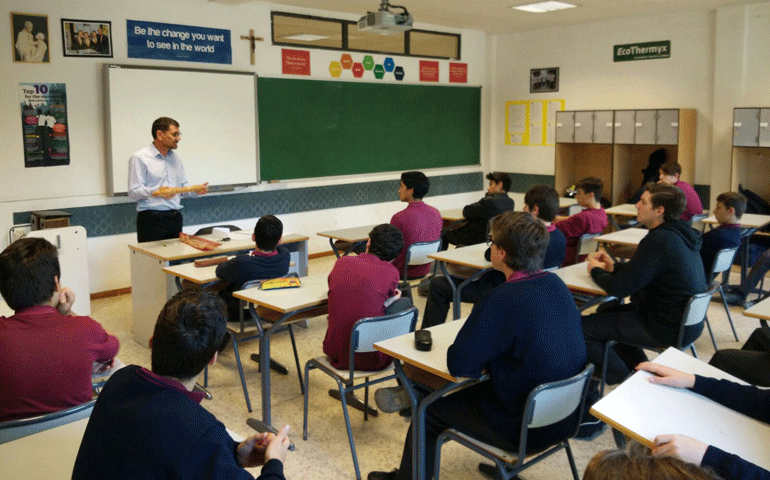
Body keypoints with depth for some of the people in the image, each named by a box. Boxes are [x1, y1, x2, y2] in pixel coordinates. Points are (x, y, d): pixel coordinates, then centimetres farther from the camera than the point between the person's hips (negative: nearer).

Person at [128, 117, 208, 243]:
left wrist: (195, 190, 1)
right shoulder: (139, 158, -3)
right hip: (152, 219, -6)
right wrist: (156, 192, -27)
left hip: (175, 218, 6)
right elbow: (133, 192, -11)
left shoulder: (175, 158, 18)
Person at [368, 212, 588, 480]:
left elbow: (458, 364, -22)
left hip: (527, 428, -8)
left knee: (429, 411, 12)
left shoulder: (503, 300, -28)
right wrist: (488, 360, 4)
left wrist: (481, 364, -2)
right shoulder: (556, 284, -4)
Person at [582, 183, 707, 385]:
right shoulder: (679, 233, 6)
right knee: (607, 312, 26)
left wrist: (596, 271, -3)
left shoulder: (659, 240, -25)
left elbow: (619, 288, -23)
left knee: (583, 327, -9)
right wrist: (614, 267, 8)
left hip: (668, 330, -11)